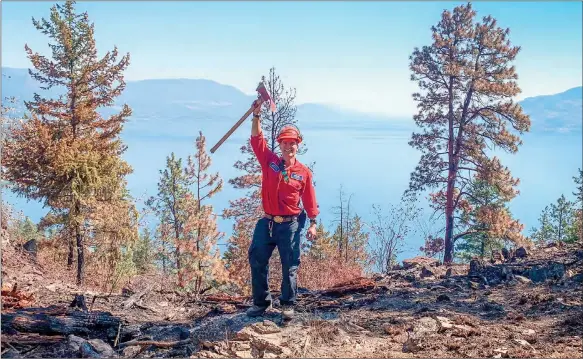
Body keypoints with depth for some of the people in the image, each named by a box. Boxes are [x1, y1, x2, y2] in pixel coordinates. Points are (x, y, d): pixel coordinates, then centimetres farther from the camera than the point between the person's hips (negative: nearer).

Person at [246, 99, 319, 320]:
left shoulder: (304, 172, -1)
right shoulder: (269, 162, 2)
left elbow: (310, 200, 3)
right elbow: (257, 139, -6)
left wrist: (313, 224, -2)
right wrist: (256, 116, -16)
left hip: (290, 225, -2)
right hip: (267, 222, 2)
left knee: (290, 266, 3)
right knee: (257, 262, 5)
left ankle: (288, 305, 17)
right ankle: (261, 302, 20)